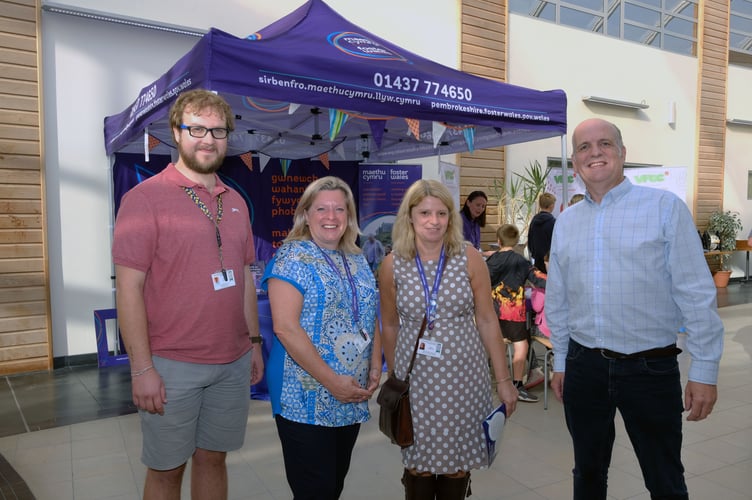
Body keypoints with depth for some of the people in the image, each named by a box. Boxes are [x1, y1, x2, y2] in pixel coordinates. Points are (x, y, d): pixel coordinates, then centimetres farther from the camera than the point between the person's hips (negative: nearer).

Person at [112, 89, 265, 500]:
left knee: (213, 458, 18)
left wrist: (254, 341, 13)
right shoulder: (145, 198, -9)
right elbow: (129, 288, -12)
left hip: (233, 363, 5)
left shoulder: (235, 203, 9)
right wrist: (142, 369, -14)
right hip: (172, 366, -5)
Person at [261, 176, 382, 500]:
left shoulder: (357, 261, 10)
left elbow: (371, 317, 15)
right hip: (306, 401, -6)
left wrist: (375, 368, 1)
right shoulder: (292, 258, -11)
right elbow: (285, 327, -20)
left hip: (351, 400, 7)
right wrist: (331, 381, -19)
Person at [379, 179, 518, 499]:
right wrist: (392, 376, 12)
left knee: (457, 463, 12)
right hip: (415, 379, 0)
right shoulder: (393, 265, -5)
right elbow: (390, 326, 5)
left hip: (463, 375, 0)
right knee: (418, 463, 12)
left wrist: (503, 379, -1)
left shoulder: (470, 259, -6)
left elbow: (487, 321, -2)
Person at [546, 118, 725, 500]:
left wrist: (704, 370, -9)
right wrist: (560, 362, 13)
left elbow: (697, 295, -8)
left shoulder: (665, 207, -6)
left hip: (651, 367, -3)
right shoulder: (566, 221, 6)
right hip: (583, 366, 4)